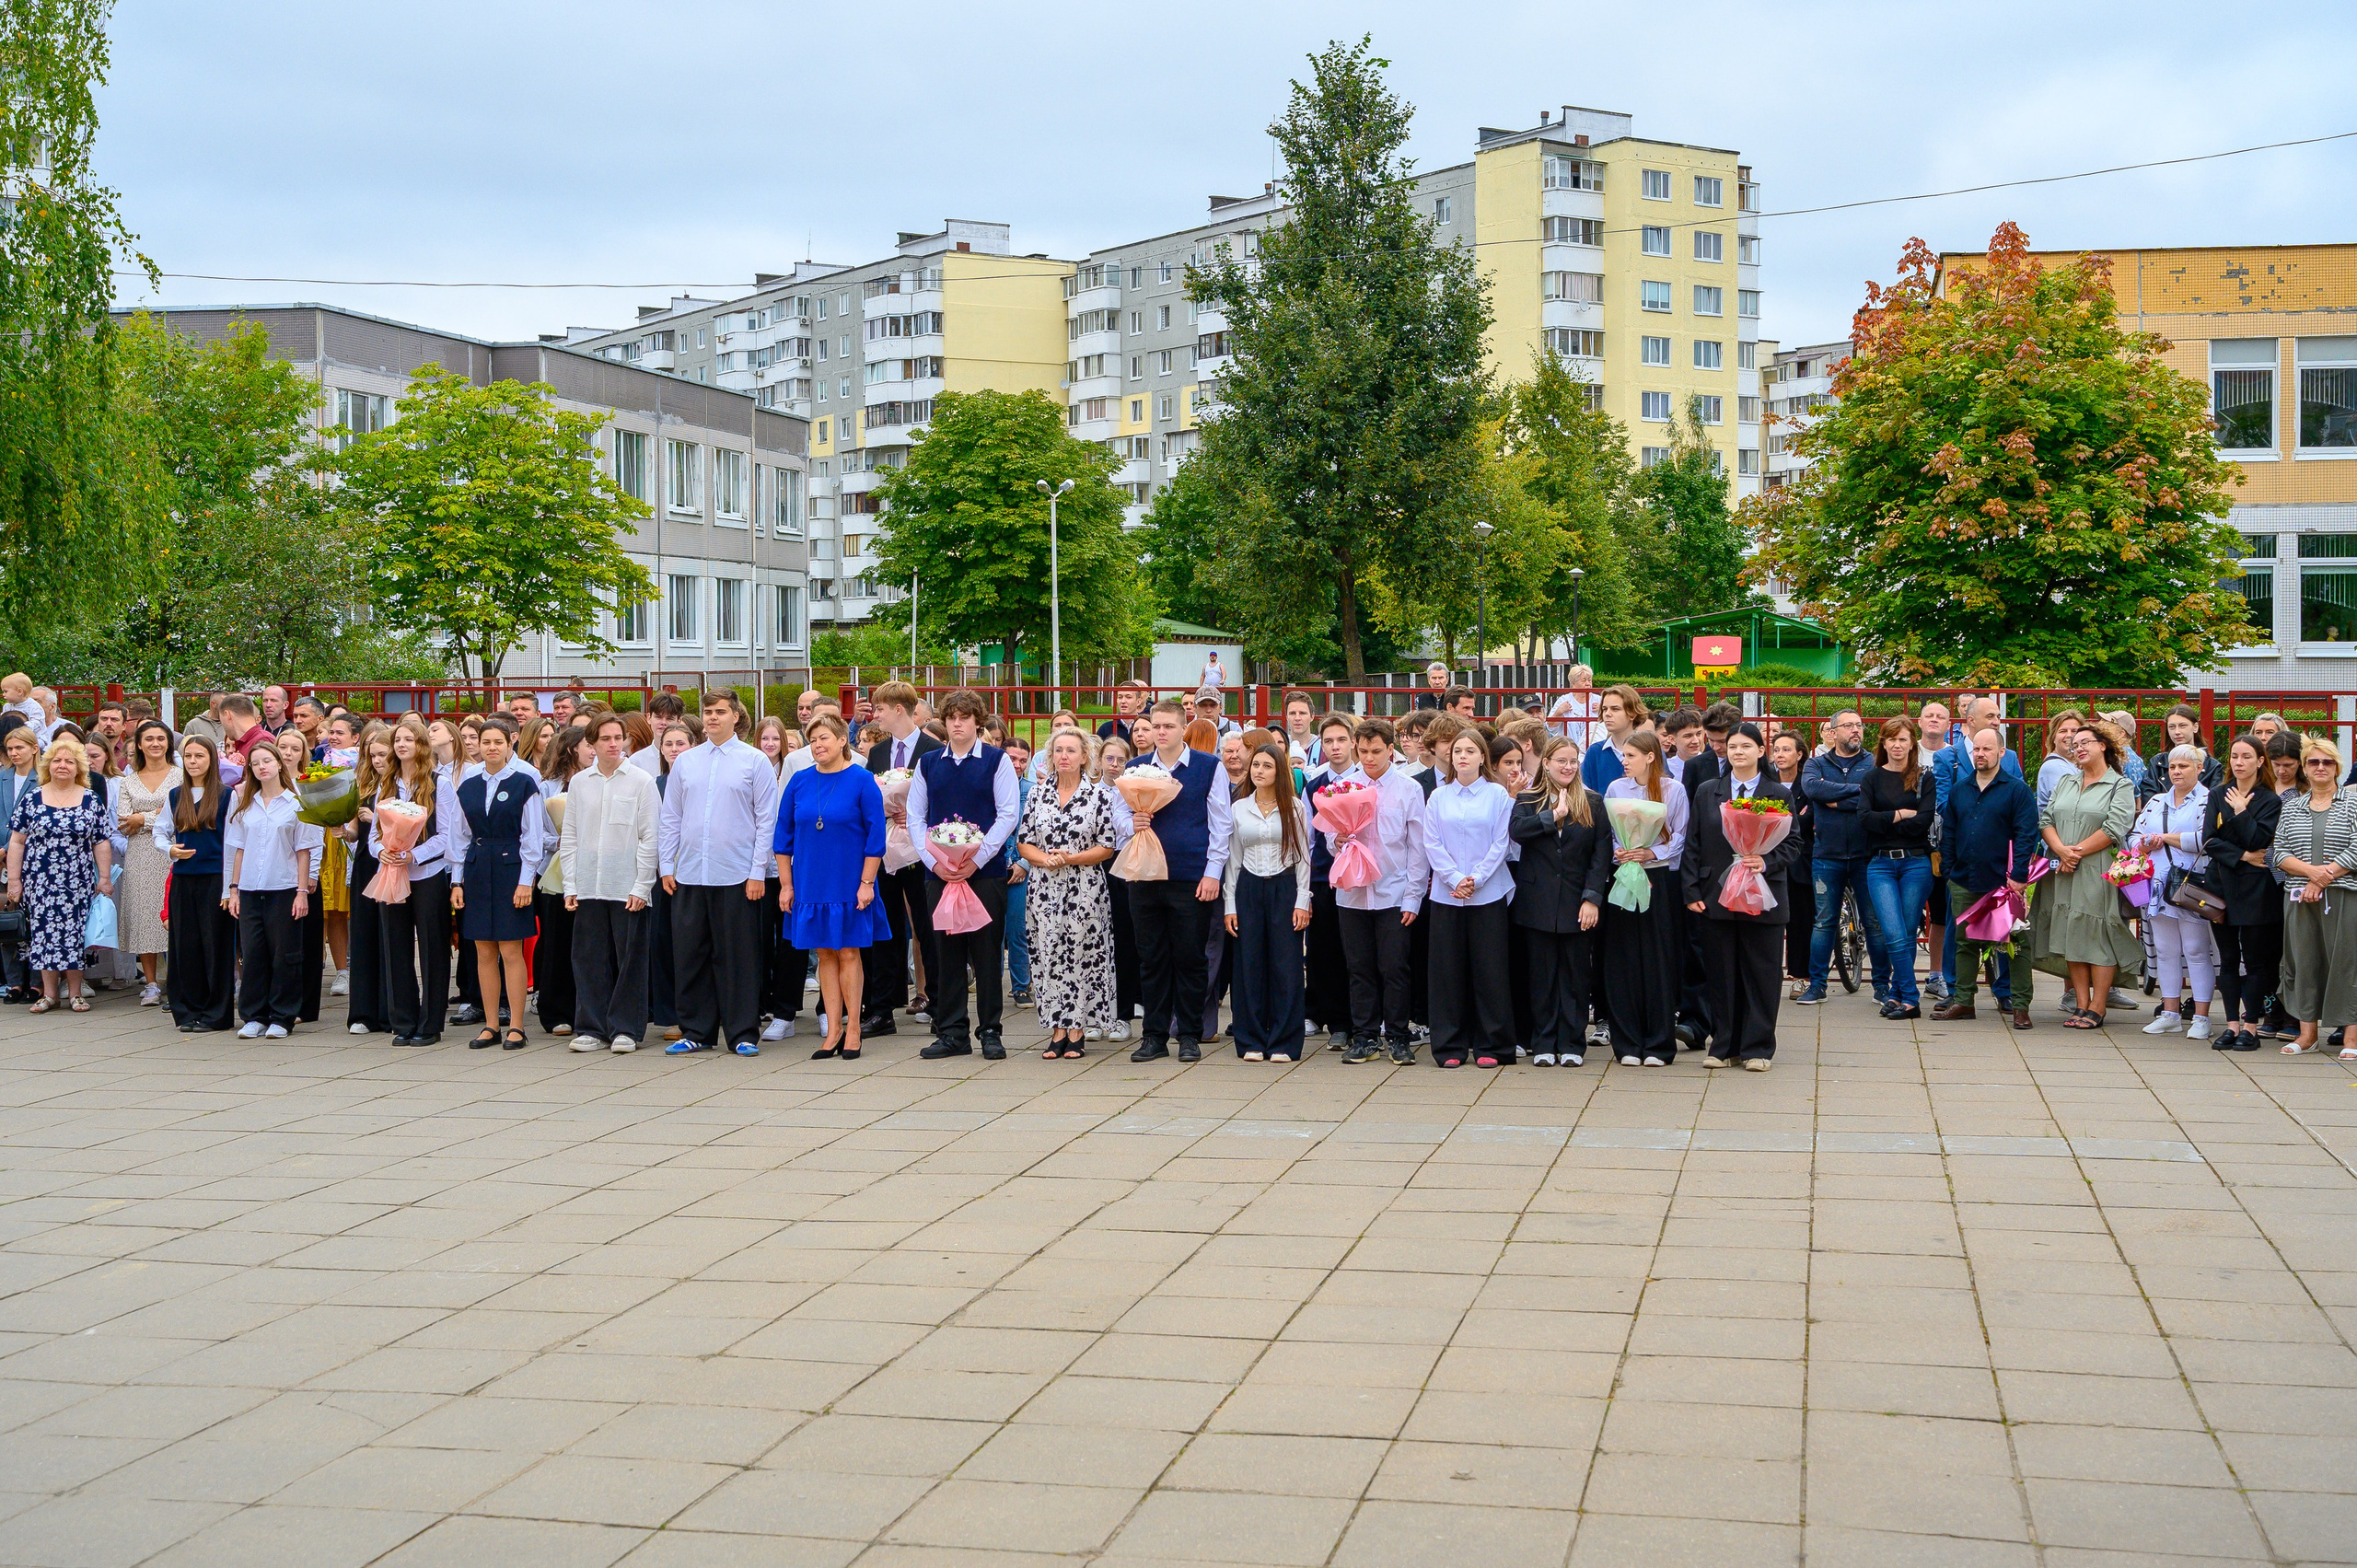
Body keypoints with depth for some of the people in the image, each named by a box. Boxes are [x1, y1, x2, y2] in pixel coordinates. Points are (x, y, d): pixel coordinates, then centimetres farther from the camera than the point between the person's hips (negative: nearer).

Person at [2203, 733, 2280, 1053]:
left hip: (2255, 888, -4)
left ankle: (2251, 1026, 2)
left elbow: (2259, 841, -14)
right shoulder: (2217, 796, 10)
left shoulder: (2270, 801, 0)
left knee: (2255, 960, -1)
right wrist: (2242, 856, -11)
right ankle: (2232, 1024, 9)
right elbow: (2209, 840, -2)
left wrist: (2241, 811, -11)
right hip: (2222, 885, 4)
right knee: (2228, 958, 5)